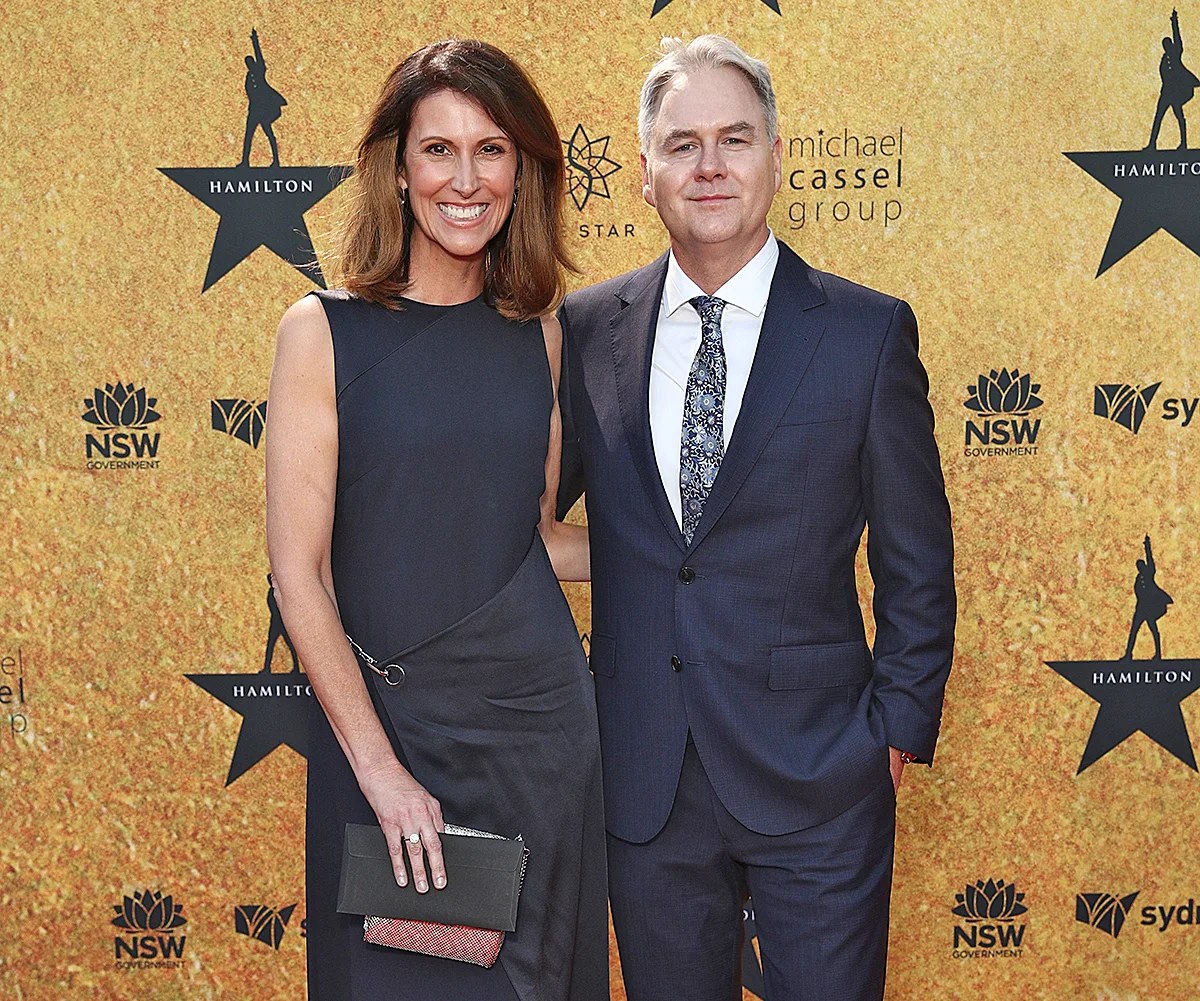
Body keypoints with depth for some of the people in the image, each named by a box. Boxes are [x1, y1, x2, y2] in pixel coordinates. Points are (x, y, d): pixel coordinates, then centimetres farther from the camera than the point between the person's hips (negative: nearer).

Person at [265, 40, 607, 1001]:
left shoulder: (539, 332, 4)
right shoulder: (324, 331, -7)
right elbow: (299, 573, -9)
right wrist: (381, 768, -12)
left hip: (538, 710, 3)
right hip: (381, 716, -3)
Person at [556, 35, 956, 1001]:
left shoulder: (870, 331, -3)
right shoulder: (587, 330, 3)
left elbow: (916, 563, 1)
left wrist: (897, 730, -2)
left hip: (816, 777, -2)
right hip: (643, 777, 2)